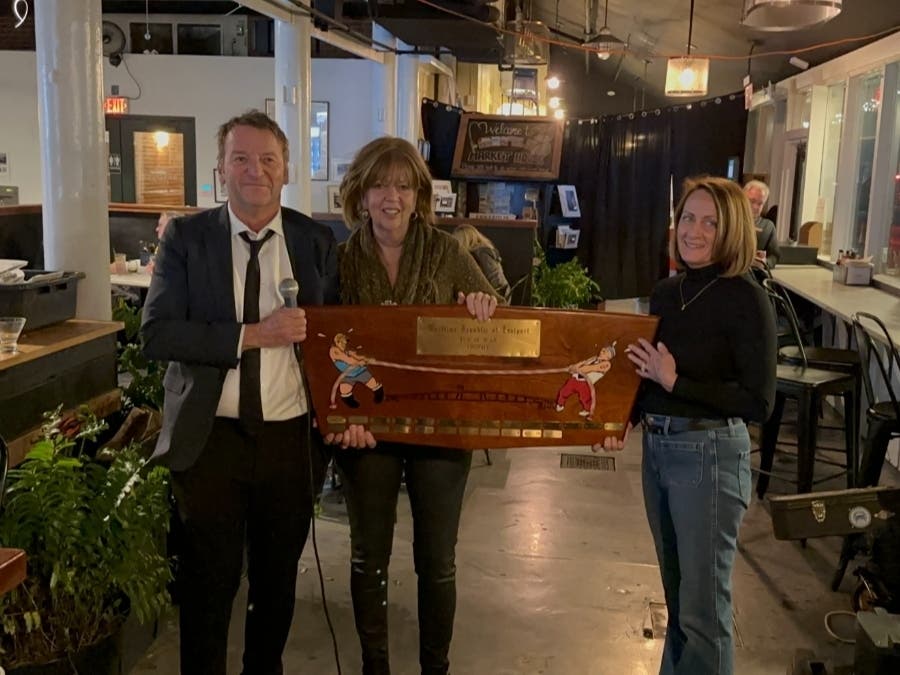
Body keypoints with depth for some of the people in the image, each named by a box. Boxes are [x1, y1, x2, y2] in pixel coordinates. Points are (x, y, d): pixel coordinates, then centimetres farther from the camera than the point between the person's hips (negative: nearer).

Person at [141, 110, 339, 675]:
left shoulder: (318, 241, 1)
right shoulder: (186, 237, -3)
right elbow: (157, 334, -11)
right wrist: (253, 335, -20)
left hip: (291, 437, 2)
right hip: (211, 437, -1)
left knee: (278, 576, 17)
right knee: (210, 581, 9)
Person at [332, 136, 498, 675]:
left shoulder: (448, 252, -4)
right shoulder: (341, 260, -4)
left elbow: (495, 323, 2)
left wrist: (486, 308, -21)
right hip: (367, 424, 1)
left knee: (437, 559, 10)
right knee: (369, 555, 14)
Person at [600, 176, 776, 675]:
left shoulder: (745, 299, -14)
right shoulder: (666, 291, 6)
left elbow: (759, 402, -17)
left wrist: (676, 382, -18)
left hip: (709, 454, -7)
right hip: (656, 447, 7)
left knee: (703, 606, 3)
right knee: (676, 594, 21)